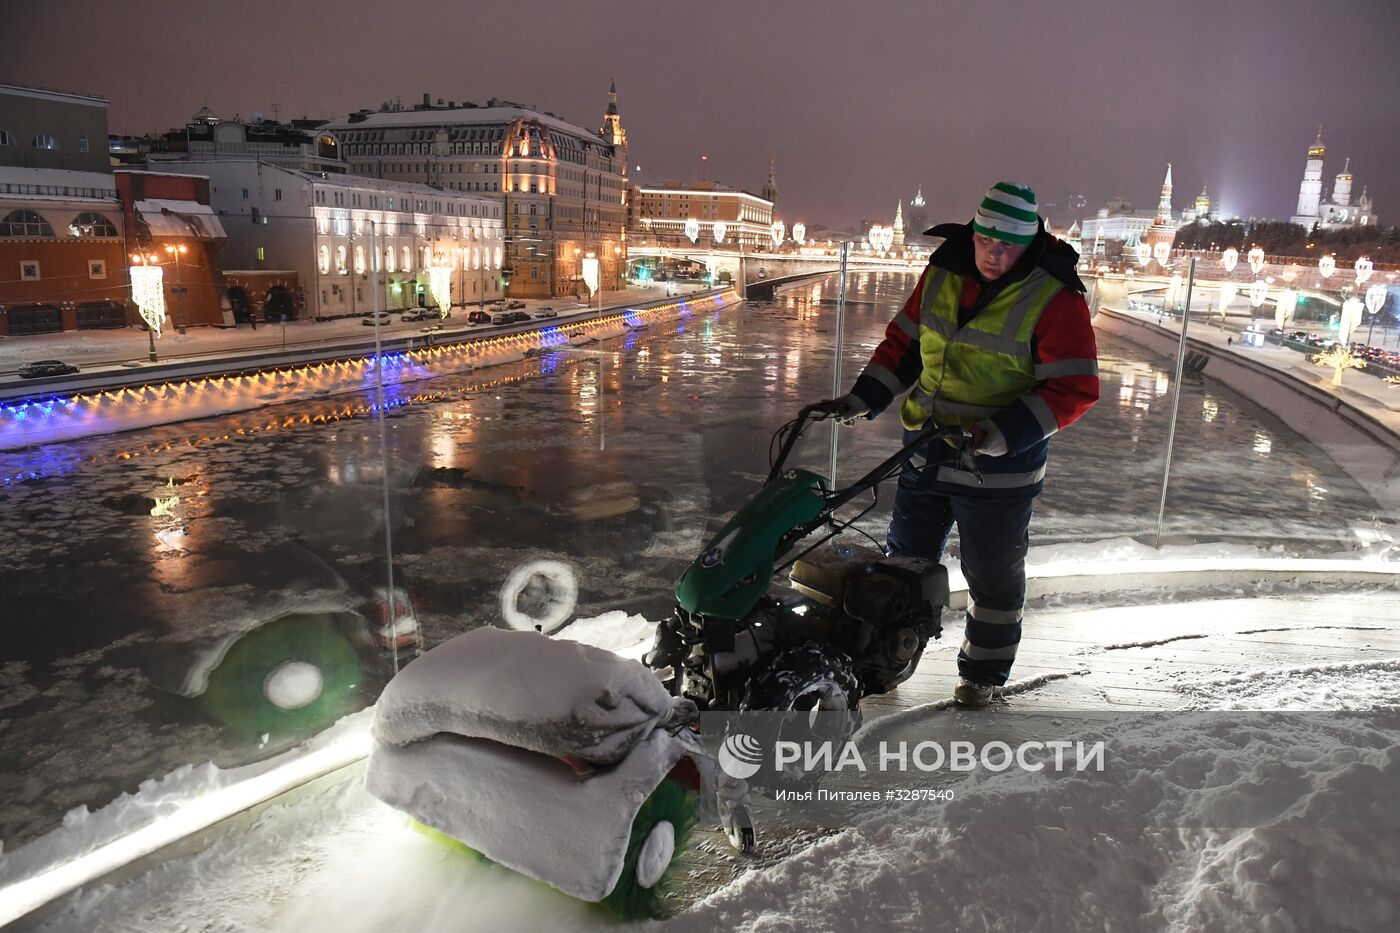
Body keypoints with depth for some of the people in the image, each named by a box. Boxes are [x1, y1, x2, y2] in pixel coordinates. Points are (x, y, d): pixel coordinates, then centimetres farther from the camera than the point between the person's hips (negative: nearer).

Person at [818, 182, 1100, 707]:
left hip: (998, 466, -5)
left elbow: (1075, 388, -18)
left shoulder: (1055, 298, -15)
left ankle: (984, 670, 33)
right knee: (907, 558, 18)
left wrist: (1004, 434, -27)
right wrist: (863, 399, 1)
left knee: (992, 573, 11)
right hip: (926, 448, 5)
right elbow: (903, 342, 11)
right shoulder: (942, 273, 1)